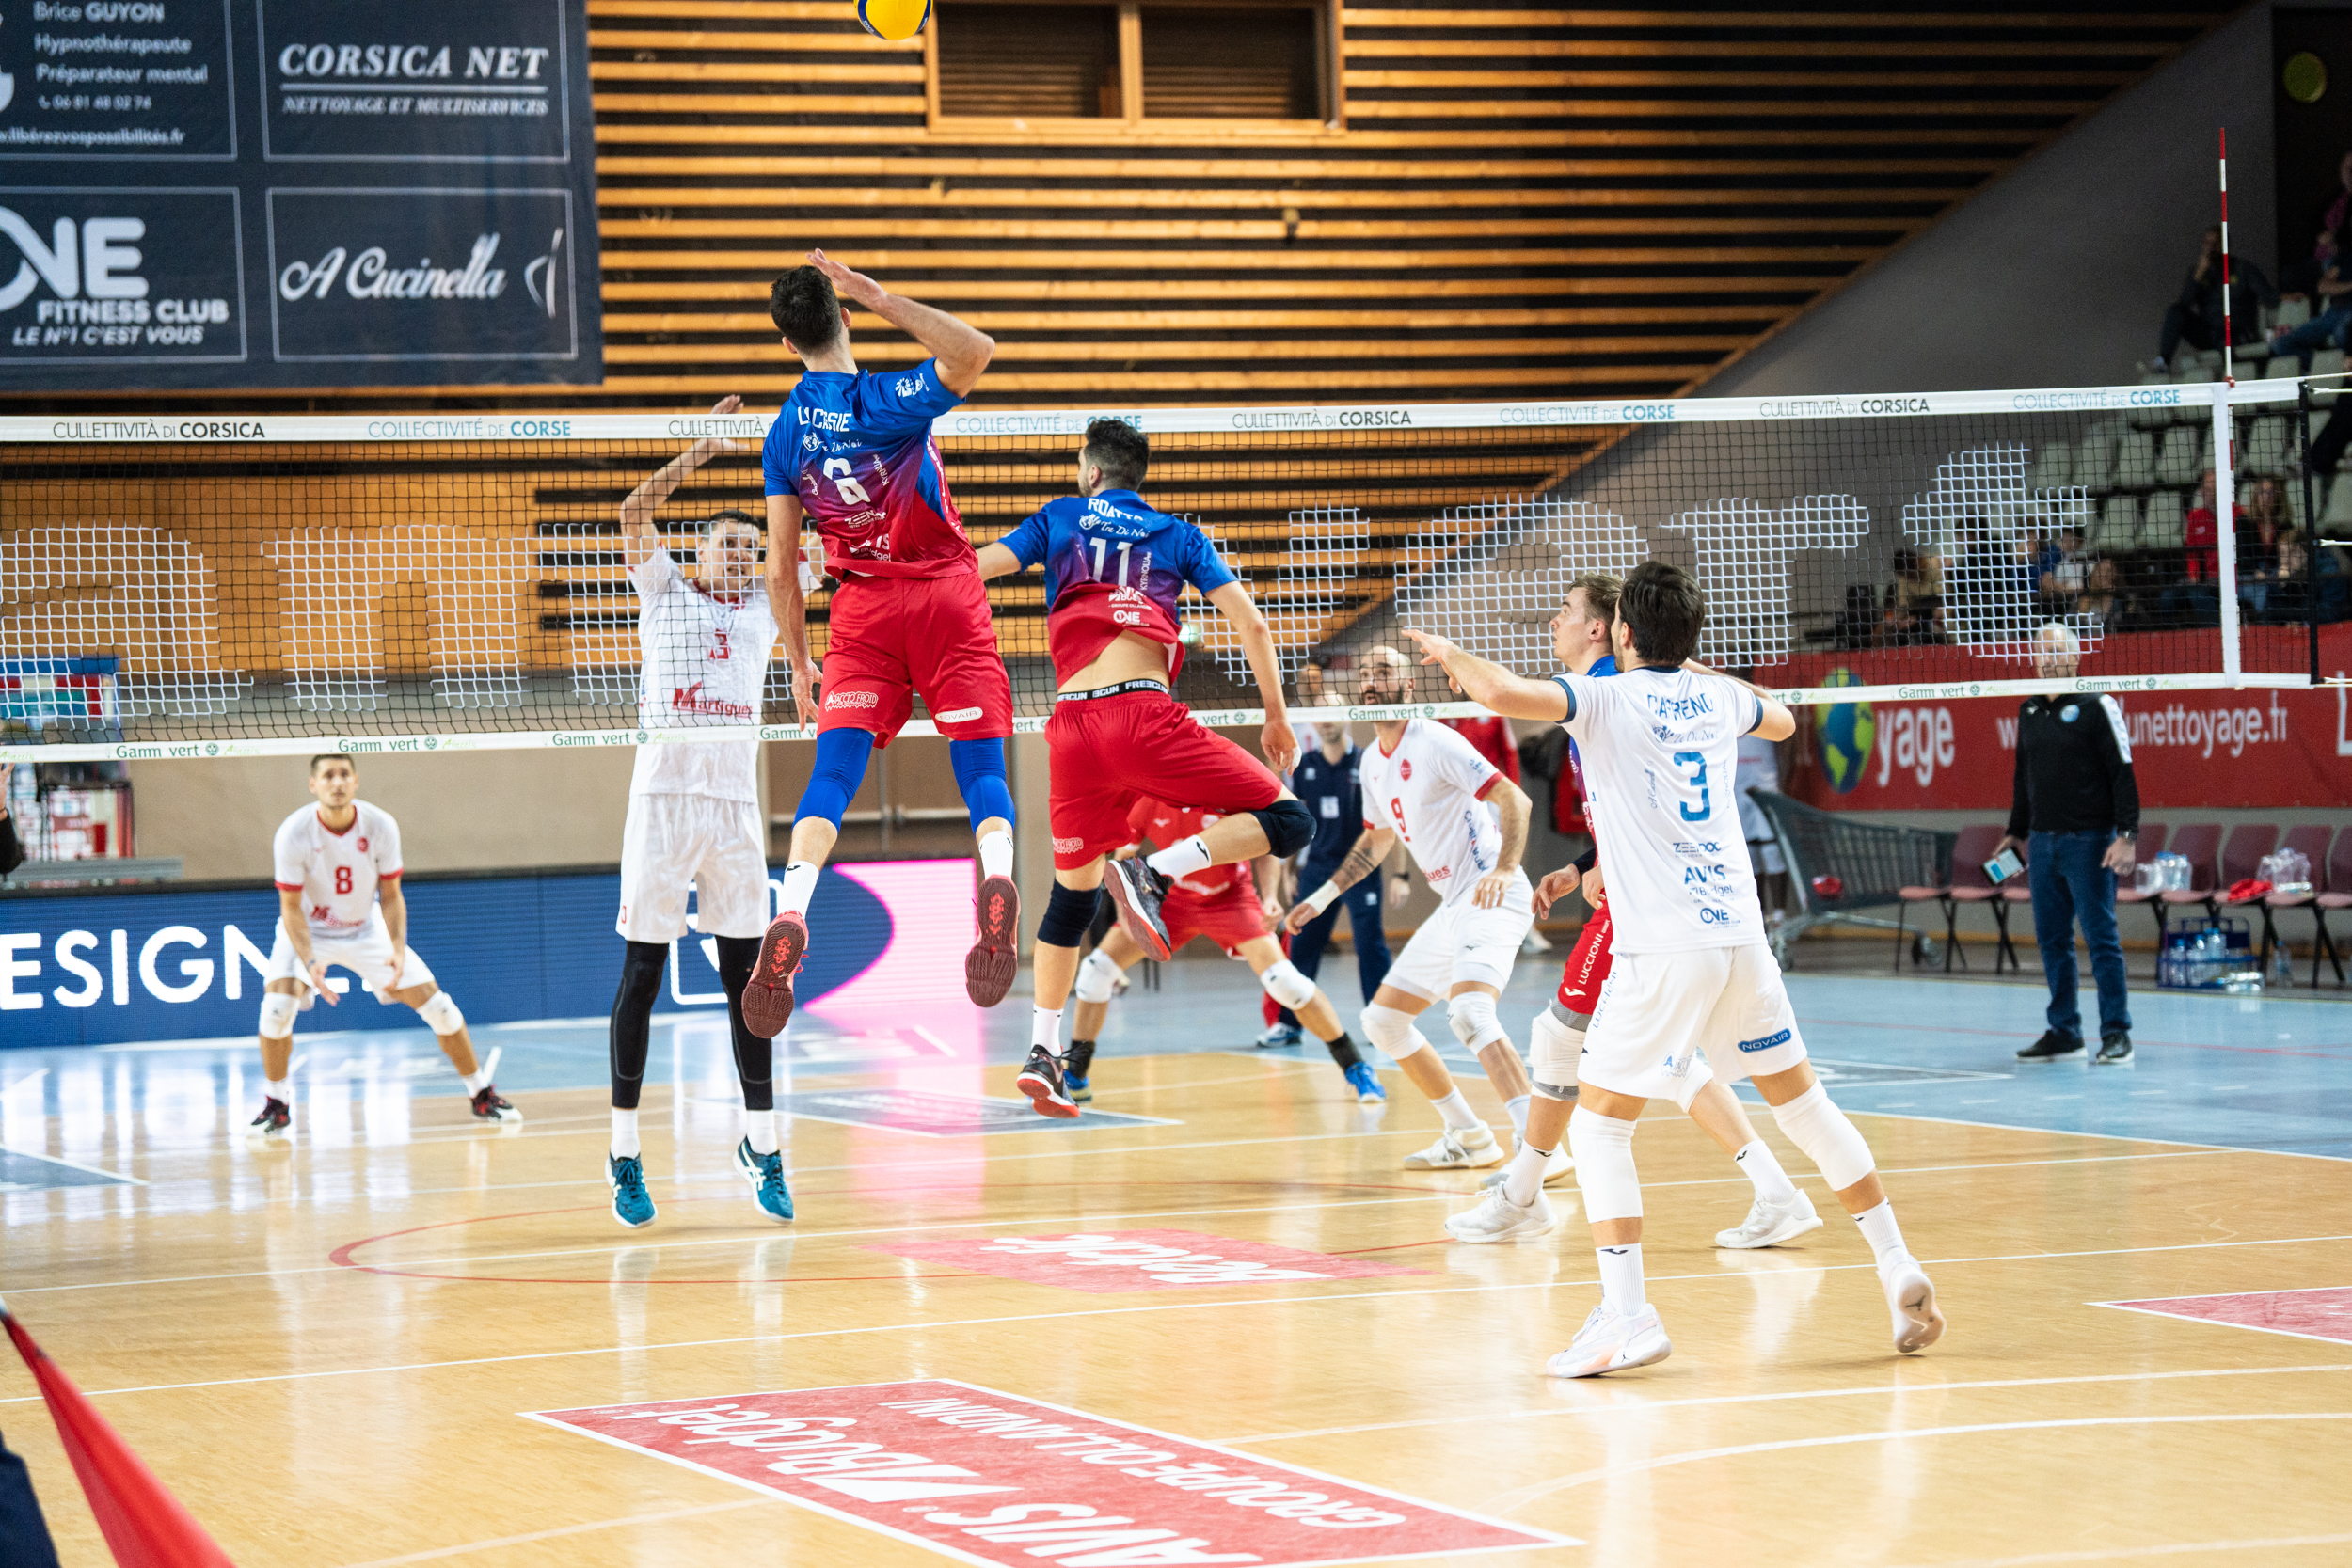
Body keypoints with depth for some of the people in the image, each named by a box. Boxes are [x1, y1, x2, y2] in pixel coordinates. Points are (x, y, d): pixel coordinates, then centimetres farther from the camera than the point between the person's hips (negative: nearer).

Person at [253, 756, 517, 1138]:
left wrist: (398, 950, -25)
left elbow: (391, 897, -10)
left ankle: (482, 1095, 15)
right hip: (307, 932, -2)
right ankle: (276, 1104, -4)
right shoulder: (293, 834, -26)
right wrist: (309, 962, -34)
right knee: (276, 1009, -26)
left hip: (367, 932, 2)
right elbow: (291, 908, -20)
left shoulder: (380, 826, -20)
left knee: (437, 1005, -4)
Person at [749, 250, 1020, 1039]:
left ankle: (789, 916, -25)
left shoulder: (783, 433, 5)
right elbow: (977, 351, -25)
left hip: (861, 611, 2)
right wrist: (879, 297, -20)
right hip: (948, 596, -2)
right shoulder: (888, 400, -9)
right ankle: (996, 880, -31)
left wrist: (798, 662, 19)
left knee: (833, 772, -3)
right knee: (981, 766, -2)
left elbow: (782, 571, 7)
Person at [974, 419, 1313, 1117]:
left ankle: (1042, 1053, 17)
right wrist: (1277, 717, 18)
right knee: (1288, 821, -1)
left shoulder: (1059, 519, 18)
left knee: (1073, 890, 20)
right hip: (1142, 713, -3)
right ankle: (1155, 871, -21)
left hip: (1072, 728, 3)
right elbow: (1251, 623, 8)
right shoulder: (1179, 535, 16)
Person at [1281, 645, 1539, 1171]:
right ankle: (1469, 1137, 20)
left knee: (1468, 1011, -31)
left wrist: (1505, 869, -34)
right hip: (1452, 906, 10)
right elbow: (1376, 839, 31)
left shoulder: (1434, 743, -13)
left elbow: (1516, 800, -19)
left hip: (1493, 896, -10)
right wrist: (1321, 897, 29)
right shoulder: (1372, 762, 14)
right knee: (1383, 1019, 12)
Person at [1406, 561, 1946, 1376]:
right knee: (1802, 1101, 17)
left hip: (1662, 950, -6)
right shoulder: (1717, 698, 13)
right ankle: (1898, 1270, 16)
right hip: (1740, 935, 6)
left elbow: (1500, 694, -21)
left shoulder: (1606, 698, -5)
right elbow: (1781, 721, 36)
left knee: (1597, 1124, 1)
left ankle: (1627, 1316, -10)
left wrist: (1450, 653, -1)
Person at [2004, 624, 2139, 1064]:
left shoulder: (2097, 706, -5)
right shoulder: (2029, 711, 14)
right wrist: (2016, 832, 22)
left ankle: (2116, 1032, 0)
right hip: (2042, 842, 6)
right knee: (2051, 940, 8)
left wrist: (2126, 834, -16)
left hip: (2088, 841, -6)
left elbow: (2123, 774, -9)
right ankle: (2064, 1032, 15)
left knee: (2101, 937, -5)